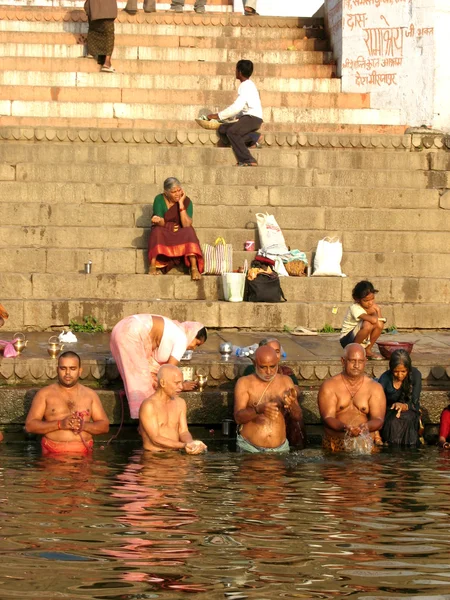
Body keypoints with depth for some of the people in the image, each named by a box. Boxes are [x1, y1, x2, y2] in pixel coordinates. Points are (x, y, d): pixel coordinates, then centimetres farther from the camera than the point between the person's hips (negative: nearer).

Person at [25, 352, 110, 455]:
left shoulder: (90, 394, 15)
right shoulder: (44, 394, 8)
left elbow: (105, 426, 13)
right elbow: (29, 425, 1)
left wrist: (84, 426, -7)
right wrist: (60, 424, -11)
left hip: (83, 453, 2)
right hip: (52, 453, -1)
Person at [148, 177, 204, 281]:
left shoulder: (186, 201, -8)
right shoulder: (159, 199, -9)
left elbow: (187, 225, -19)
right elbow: (161, 224, -13)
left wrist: (181, 204, -22)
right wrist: (158, 221, -37)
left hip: (180, 236, 1)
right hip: (162, 235, 0)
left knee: (189, 231, -30)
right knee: (157, 230, -32)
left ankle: (194, 268, -42)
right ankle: (153, 265, -40)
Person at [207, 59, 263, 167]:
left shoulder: (246, 86, -11)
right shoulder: (247, 85, 20)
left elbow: (237, 107, -21)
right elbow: (240, 107, 21)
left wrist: (218, 115, -17)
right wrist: (222, 115, 12)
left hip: (253, 118, -10)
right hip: (247, 118, 10)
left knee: (231, 132, -31)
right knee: (222, 129, 2)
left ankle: (248, 160, -31)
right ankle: (250, 138, -5)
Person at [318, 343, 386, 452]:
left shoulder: (375, 388, 10)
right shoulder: (329, 386, 4)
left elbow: (378, 420, -1)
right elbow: (327, 418, -6)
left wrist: (366, 427, -25)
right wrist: (345, 428, -27)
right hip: (335, 442, -1)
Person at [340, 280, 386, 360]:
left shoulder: (371, 306, 1)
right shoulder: (355, 308, -24)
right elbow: (373, 320, -36)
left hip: (363, 341, 7)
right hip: (347, 340, -7)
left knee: (379, 324, -15)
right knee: (367, 325, -34)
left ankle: (368, 350, 2)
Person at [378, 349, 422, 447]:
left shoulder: (415, 375, -12)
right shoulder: (385, 378, -16)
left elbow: (415, 403, -14)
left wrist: (404, 406, -40)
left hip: (409, 411, 1)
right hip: (389, 412, -1)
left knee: (406, 418, -35)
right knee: (393, 422, -35)